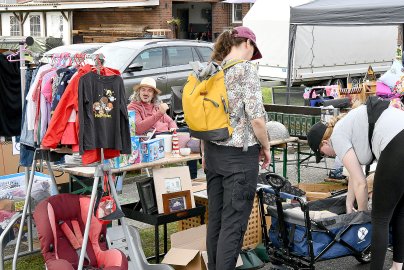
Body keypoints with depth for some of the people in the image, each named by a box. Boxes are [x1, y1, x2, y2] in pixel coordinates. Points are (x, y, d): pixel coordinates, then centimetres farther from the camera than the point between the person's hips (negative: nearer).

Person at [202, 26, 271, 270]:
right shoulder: (246, 68, -11)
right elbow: (256, 118, -17)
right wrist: (266, 147, -2)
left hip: (214, 152, 7)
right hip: (240, 156, -7)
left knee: (216, 218, 15)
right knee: (233, 223, -1)